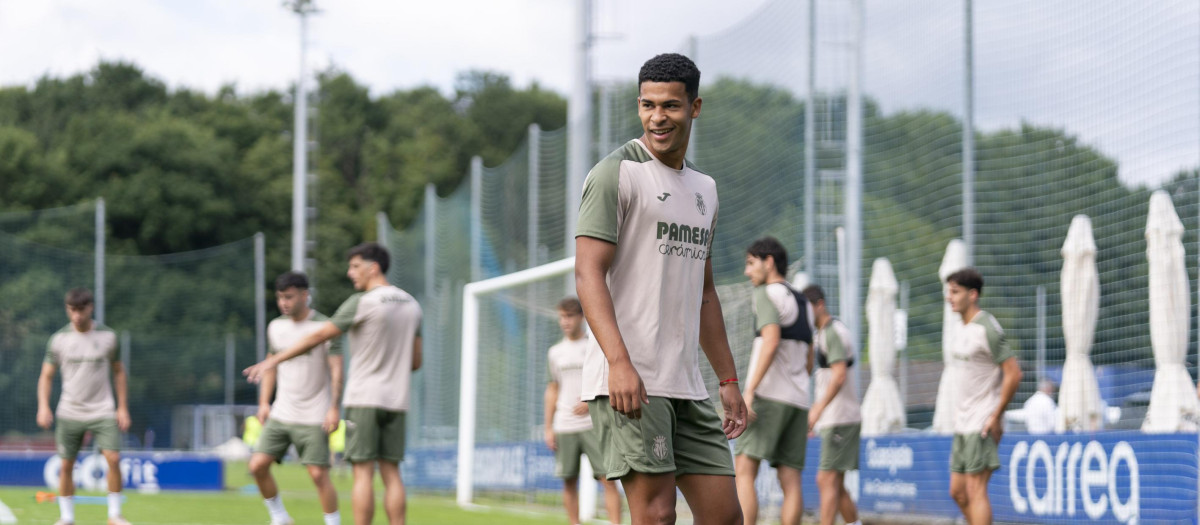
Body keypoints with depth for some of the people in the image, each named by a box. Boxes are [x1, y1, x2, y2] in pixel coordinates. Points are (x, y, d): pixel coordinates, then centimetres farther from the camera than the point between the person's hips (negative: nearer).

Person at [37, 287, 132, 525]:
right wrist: (43, 407, -8)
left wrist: (123, 408, 5)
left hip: (103, 412, -1)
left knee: (113, 458, -15)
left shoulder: (108, 336, 1)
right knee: (66, 465, 0)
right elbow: (46, 375, 6)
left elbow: (119, 372, 10)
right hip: (69, 414, 1)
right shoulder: (59, 339, 0)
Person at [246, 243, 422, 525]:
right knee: (391, 473, 4)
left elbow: (317, 336, -9)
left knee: (363, 472, -6)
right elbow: (415, 361, 15)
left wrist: (273, 361, -5)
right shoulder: (411, 305, 10)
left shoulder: (362, 302, -9)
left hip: (364, 399, -6)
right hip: (395, 400, 6)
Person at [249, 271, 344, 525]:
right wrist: (264, 403, 12)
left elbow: (337, 370, -10)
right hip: (281, 415, 5)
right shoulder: (276, 327, 9)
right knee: (258, 465, -5)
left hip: (313, 418, -5)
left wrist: (334, 408, -18)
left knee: (318, 474, -10)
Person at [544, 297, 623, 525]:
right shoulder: (555, 352, 14)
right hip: (564, 427, 3)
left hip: (593, 424, -3)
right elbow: (552, 390, 16)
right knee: (569, 481, 2)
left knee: (608, 478, -11)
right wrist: (548, 428, 10)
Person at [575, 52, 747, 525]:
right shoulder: (616, 173, -4)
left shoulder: (703, 189, 20)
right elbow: (588, 273, -13)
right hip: (628, 380, -8)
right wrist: (619, 362, -25)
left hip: (686, 382, 8)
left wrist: (728, 381, 21)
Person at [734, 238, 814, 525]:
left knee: (743, 472, -11)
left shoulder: (767, 294, -4)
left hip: (768, 394, -8)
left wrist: (749, 391, -23)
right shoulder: (803, 304, 21)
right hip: (798, 400, 8)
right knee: (791, 482, 0)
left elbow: (771, 342, -19)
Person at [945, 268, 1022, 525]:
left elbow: (1013, 374, -18)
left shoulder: (987, 329, -15)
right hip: (963, 424, 9)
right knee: (958, 492, 9)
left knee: (975, 490, -11)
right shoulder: (963, 330, 14)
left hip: (983, 425, -9)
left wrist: (996, 417, -17)